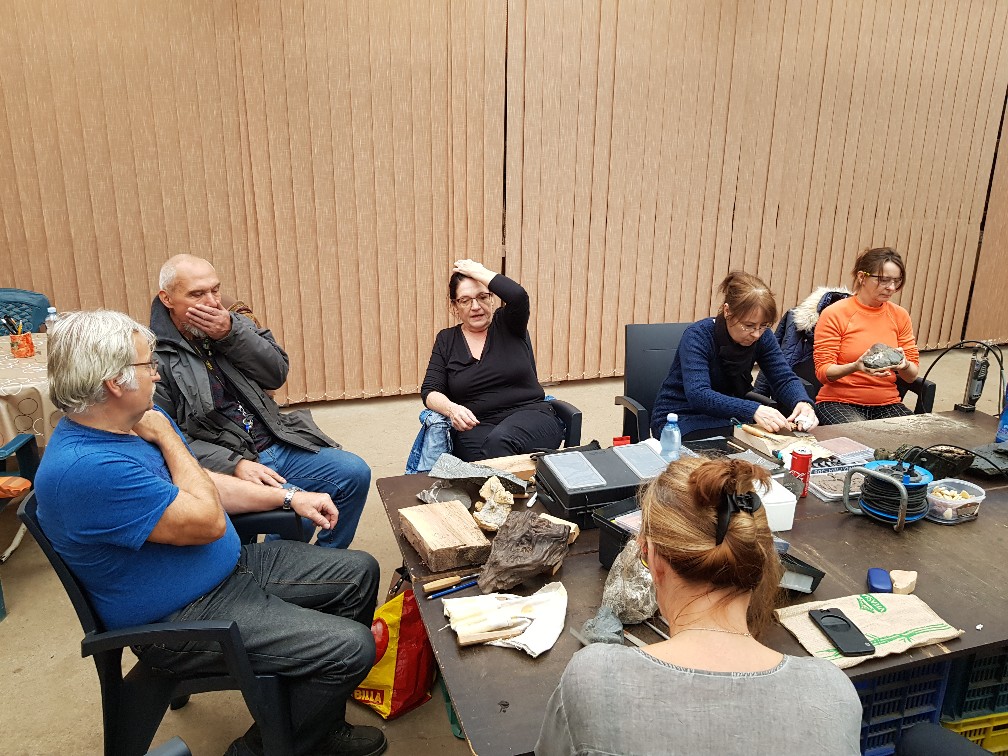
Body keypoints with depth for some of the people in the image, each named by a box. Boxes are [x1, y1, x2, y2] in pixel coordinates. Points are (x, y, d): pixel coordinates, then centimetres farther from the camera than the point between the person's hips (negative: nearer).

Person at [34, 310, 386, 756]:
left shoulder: (135, 420, 2)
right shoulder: (85, 468, -30)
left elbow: (203, 486, 14)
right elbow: (207, 521, -26)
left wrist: (289, 498, 9)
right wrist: (167, 437, -17)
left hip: (231, 567, 10)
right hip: (182, 618, -9)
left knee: (360, 573, 9)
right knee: (350, 647, -18)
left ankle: (324, 720, 25)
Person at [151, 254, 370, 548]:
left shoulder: (232, 324, 9)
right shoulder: (155, 358, -8)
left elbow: (277, 374, -1)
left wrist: (231, 334, -14)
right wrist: (234, 464, -21)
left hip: (278, 445, 6)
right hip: (223, 465, -6)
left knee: (355, 473, -6)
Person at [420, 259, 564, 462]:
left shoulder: (507, 323, 8)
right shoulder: (446, 340, 13)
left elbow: (518, 296, -16)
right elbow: (430, 391, 5)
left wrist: (477, 271, -3)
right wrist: (451, 409, -18)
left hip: (530, 416, 0)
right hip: (475, 427, 1)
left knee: (500, 440, -35)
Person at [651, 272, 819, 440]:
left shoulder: (762, 336, -6)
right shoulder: (698, 336, -24)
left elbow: (785, 379, -7)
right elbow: (697, 395, -36)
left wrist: (802, 402, -31)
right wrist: (753, 410, -49)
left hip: (726, 416, 6)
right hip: (682, 417, -5)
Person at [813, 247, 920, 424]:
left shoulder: (900, 316, 8)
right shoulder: (834, 314, -5)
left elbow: (912, 376, 10)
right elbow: (823, 372, -8)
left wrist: (905, 365, -15)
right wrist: (855, 367, -28)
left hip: (887, 403, 5)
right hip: (839, 403, -4)